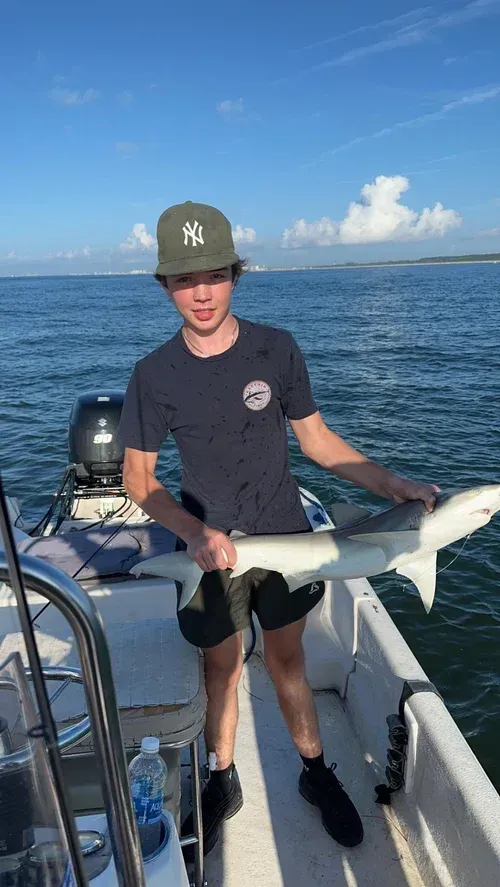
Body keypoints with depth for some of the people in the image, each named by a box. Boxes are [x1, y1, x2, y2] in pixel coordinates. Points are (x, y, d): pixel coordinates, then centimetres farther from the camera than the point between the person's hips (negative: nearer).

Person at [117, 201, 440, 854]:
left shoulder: (277, 348, -9)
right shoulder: (154, 374, -11)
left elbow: (316, 438, -1)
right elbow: (138, 476, -5)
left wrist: (393, 485, -9)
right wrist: (195, 532, -19)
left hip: (285, 537, 1)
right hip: (211, 549, 0)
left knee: (288, 661, 17)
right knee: (222, 668, 17)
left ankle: (316, 774, 41)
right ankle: (223, 783, 42)